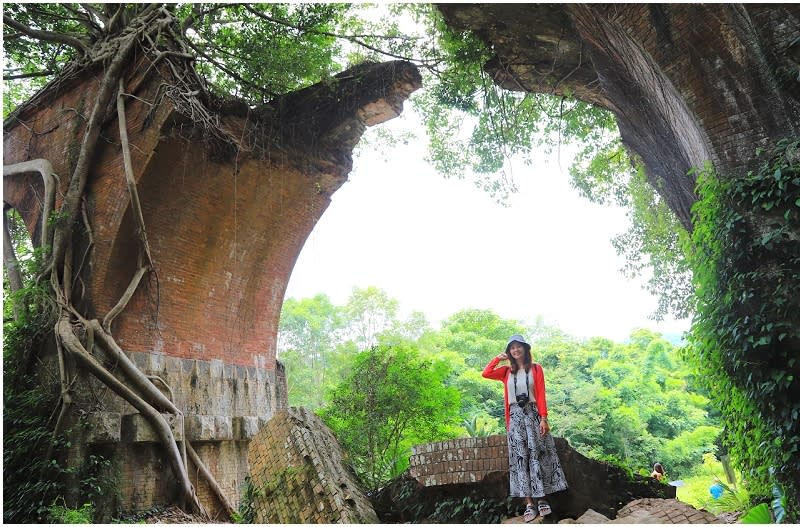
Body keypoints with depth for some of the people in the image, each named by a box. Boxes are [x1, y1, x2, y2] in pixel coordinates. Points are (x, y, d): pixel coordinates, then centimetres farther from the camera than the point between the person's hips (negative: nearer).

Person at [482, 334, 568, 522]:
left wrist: (543, 418, -11)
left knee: (537, 456, -2)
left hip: (533, 415, -2)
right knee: (520, 458, -2)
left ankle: (542, 500, 4)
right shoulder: (507, 371, 11)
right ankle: (529, 504, -1)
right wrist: (499, 357, 6)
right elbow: (486, 373, -2)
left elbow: (541, 395, -3)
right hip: (515, 417, 2)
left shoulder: (535, 368, 3)